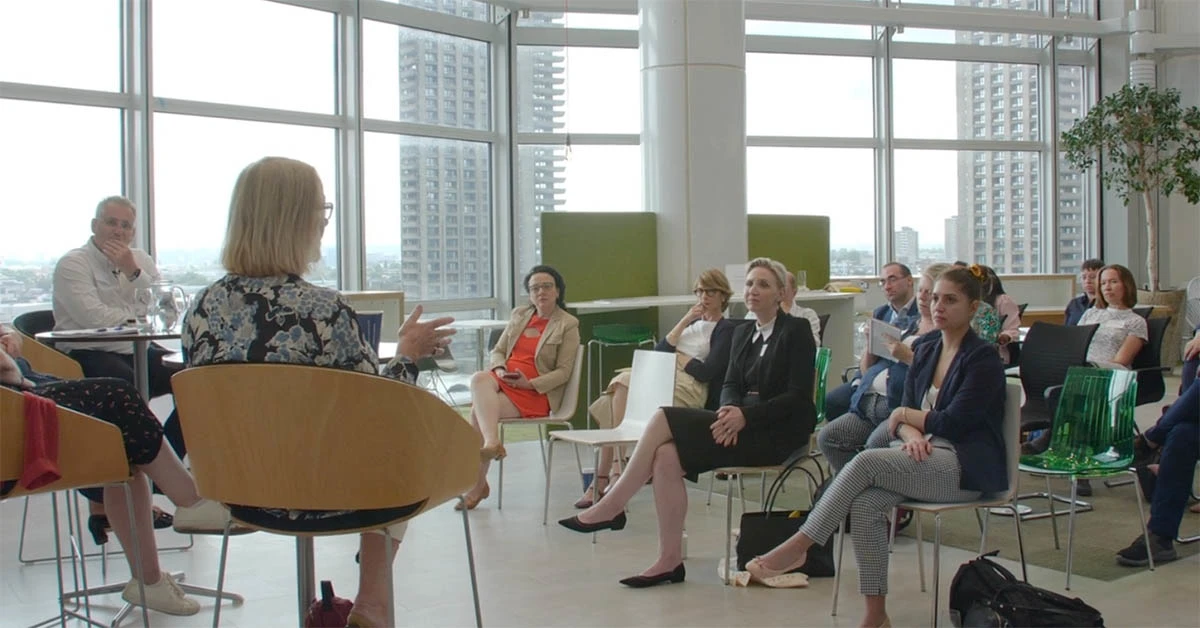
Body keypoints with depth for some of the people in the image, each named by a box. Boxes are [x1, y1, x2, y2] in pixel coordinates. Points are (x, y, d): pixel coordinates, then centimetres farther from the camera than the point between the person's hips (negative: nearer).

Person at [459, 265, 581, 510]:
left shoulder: (568, 325, 2)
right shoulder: (519, 315, 19)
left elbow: (563, 372, -3)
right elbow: (497, 351, 19)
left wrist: (529, 384, -16)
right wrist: (500, 369, -5)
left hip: (535, 393, -5)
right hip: (503, 381, 5)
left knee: (478, 410, -28)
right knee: (479, 379, -32)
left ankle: (478, 484, -24)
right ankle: (491, 442, -42)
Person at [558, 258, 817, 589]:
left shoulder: (796, 331, -4)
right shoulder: (743, 333, 18)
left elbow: (799, 396, -12)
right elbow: (731, 384, 12)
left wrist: (746, 415, -22)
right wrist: (730, 409, -12)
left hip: (777, 434, -7)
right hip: (744, 425, 7)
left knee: (663, 419, -20)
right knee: (667, 455, -21)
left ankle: (610, 507, -11)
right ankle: (669, 561, -17)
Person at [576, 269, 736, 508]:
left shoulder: (726, 330, 7)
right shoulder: (692, 322, 28)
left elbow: (705, 372, -7)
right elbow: (659, 352, 12)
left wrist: (675, 355, 5)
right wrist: (684, 322, 5)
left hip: (690, 389, -6)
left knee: (622, 385, -29)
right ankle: (604, 476, -26)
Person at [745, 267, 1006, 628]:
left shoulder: (983, 358, -5)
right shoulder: (926, 352, 15)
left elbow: (953, 422, -14)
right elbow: (904, 415, 10)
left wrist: (906, 414, 0)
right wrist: (911, 433, -13)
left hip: (968, 467, -6)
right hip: (927, 456, 6)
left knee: (866, 461, -28)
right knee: (864, 504, -24)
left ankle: (796, 547, -21)